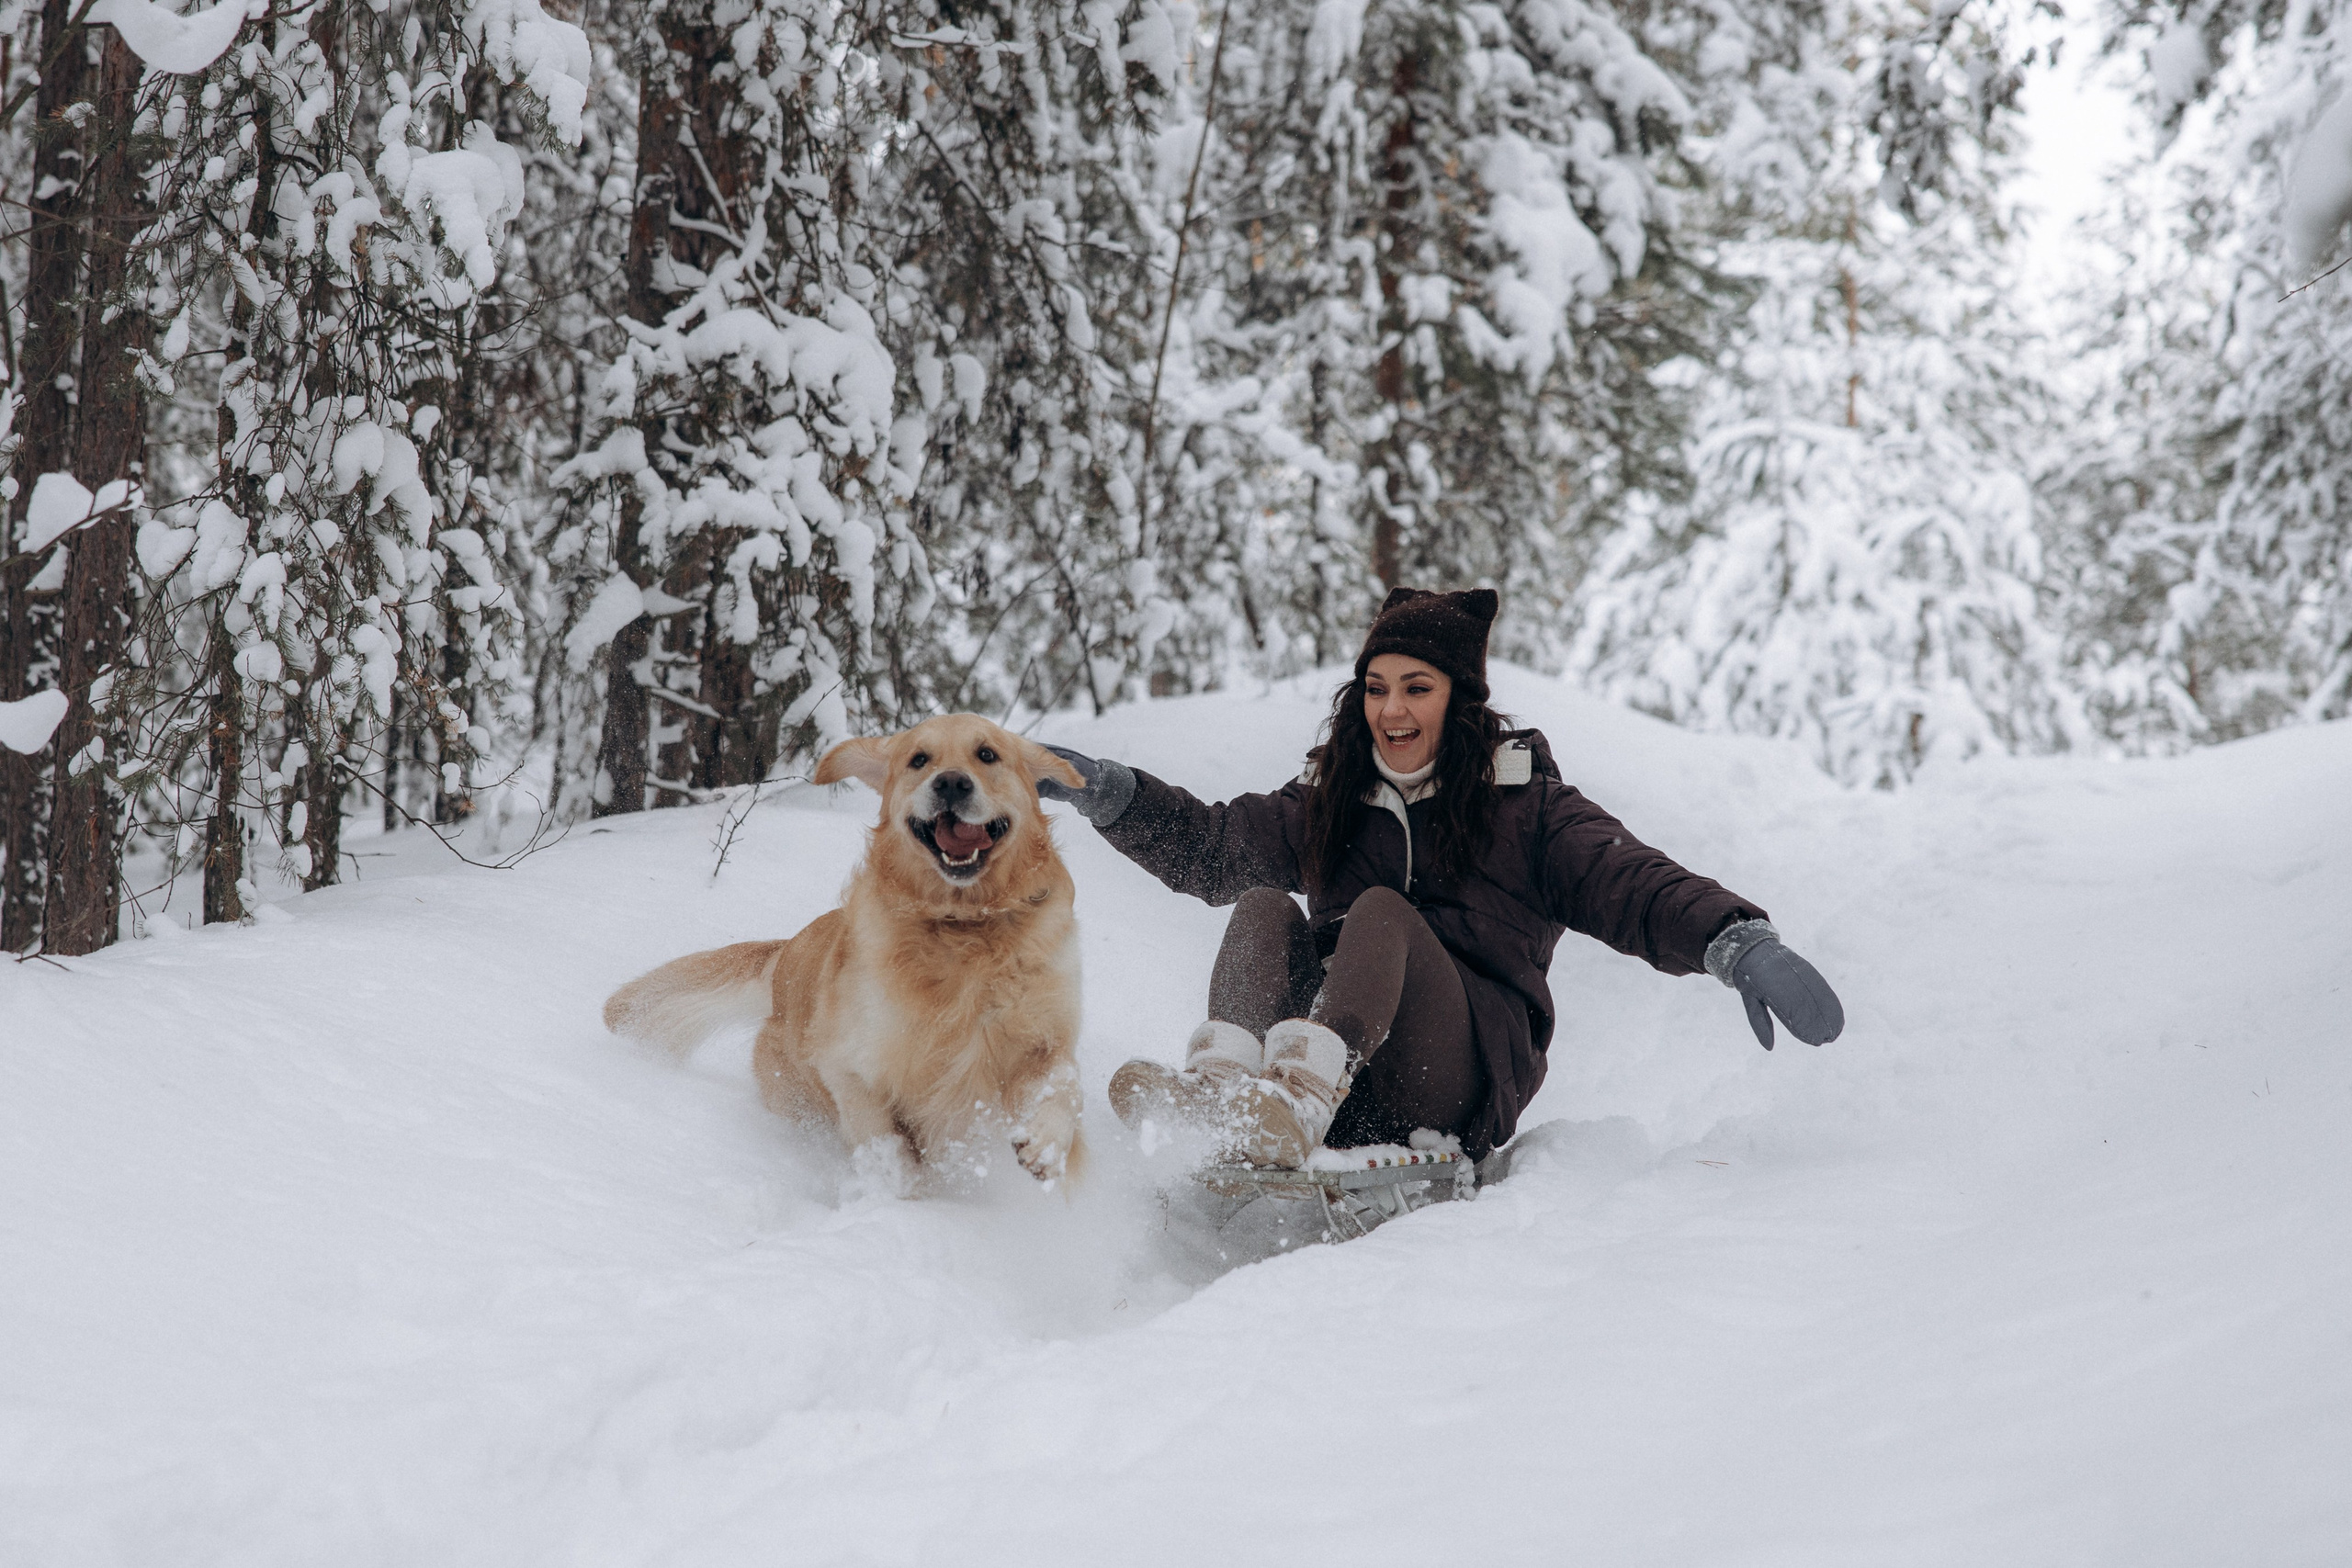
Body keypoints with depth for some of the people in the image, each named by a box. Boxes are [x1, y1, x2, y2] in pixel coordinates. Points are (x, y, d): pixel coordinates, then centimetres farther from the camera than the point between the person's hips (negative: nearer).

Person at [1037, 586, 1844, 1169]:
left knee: (1381, 911, -26)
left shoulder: (1525, 806, 10)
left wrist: (1741, 942, -21)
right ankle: (1223, 1077, -47)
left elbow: (1637, 888, -3)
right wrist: (1108, 793, 11)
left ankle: (1300, 1095, -57)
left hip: (1463, 1085, -4)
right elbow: (1210, 844, 26)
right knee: (1262, 907, -16)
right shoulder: (1329, 803, 23)